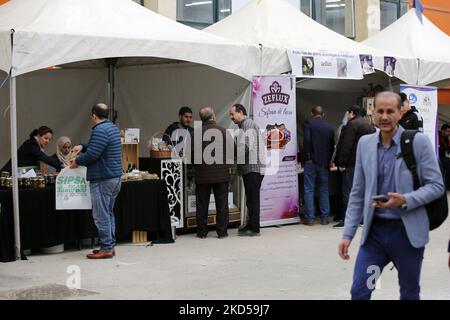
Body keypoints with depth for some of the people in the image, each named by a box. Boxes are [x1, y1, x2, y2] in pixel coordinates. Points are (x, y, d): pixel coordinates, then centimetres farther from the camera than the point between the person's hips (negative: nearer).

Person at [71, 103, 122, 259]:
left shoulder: (100, 130, -17)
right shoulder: (113, 128, 15)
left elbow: (92, 155, -21)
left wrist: (77, 161, -5)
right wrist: (83, 146, 13)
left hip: (102, 180, -10)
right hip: (115, 177, 10)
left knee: (101, 216, -5)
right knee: (109, 214, 16)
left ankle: (106, 248, -3)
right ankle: (110, 246, 19)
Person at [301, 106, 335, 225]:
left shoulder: (308, 123, -4)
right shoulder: (329, 127, 10)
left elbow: (307, 140, -16)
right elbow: (332, 146, 12)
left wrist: (307, 157, -10)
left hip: (311, 161, -3)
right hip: (324, 162, 4)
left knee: (309, 190, 1)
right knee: (324, 190, 10)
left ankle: (309, 218, 0)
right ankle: (325, 217, 10)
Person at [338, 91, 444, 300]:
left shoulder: (419, 142, -7)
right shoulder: (365, 143, 5)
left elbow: (436, 185, -6)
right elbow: (357, 194, 9)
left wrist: (405, 200, -23)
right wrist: (347, 234, 4)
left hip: (407, 232, -3)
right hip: (374, 230, 3)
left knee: (409, 294, 12)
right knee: (359, 292, -2)